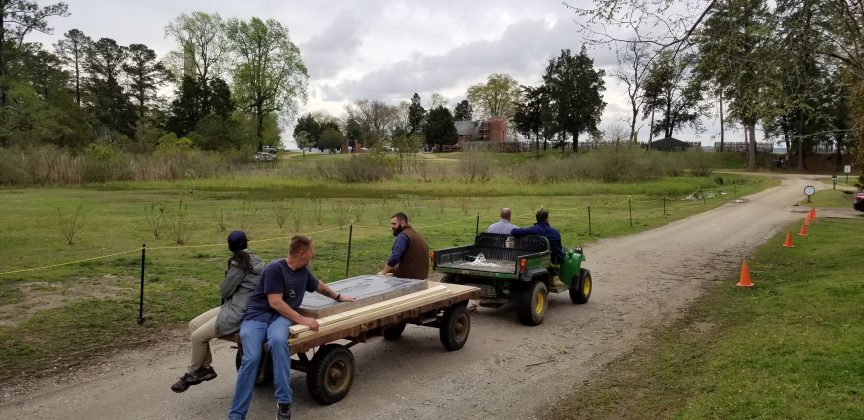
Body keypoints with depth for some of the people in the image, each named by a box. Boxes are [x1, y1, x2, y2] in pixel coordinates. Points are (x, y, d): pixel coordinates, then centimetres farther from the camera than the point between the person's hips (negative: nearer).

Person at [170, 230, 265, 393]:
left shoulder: (238, 264, -17)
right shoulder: (255, 260, 9)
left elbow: (224, 291, -10)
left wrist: (226, 281, 9)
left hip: (238, 313, -10)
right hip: (232, 306, 10)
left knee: (198, 336, -10)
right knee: (193, 325, 8)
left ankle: (193, 373, 12)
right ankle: (205, 368, 12)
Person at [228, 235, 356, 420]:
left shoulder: (303, 271, 11)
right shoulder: (275, 269, -12)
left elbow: (319, 286, 32)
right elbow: (275, 302, -18)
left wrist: (339, 297, 37)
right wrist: (302, 319, -21)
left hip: (280, 316, 4)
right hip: (257, 314, -4)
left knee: (278, 341, -34)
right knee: (252, 358, -29)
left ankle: (283, 402, -29)